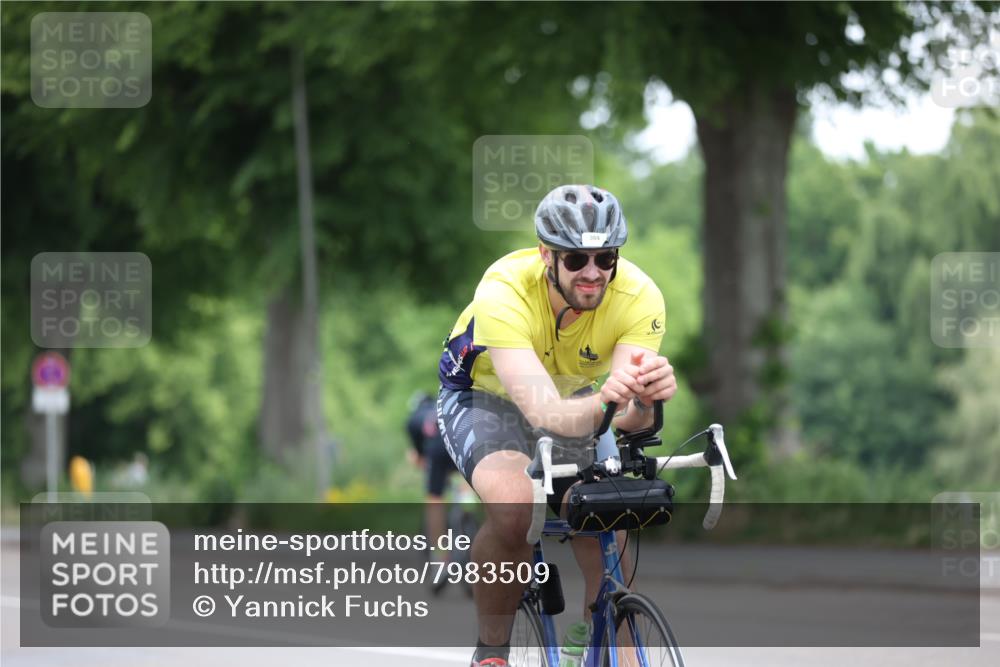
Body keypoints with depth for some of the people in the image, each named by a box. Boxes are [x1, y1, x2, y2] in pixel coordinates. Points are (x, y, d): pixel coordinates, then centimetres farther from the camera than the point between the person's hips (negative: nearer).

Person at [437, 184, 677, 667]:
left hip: (574, 396, 3)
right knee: (511, 509, -32)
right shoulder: (505, 291, -37)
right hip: (487, 397, -3)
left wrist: (644, 399, -61)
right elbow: (544, 413, -48)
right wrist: (600, 403, -69)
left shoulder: (639, 297, -29)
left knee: (606, 539, -17)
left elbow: (627, 416, -38)